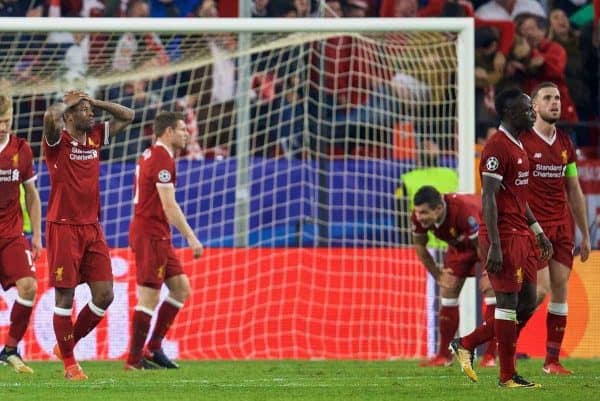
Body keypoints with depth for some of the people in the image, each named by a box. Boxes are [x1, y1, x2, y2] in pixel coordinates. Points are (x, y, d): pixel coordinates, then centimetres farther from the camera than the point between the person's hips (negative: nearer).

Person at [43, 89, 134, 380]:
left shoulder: (95, 137, 11)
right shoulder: (57, 140, -7)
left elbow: (127, 116, 18)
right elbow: (50, 117, -29)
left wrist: (95, 101, 7)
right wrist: (67, 102, -9)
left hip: (92, 227, 6)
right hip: (63, 227, -6)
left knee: (104, 295, 2)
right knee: (65, 296, -2)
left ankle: (66, 346, 20)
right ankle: (69, 363, 7)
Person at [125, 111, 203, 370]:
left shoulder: (150, 155, 17)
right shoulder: (162, 159, -15)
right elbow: (169, 206, -19)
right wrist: (191, 238, -18)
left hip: (157, 235, 10)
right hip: (151, 234, -10)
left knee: (181, 288, 12)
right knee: (149, 298, -7)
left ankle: (153, 348, 12)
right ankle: (134, 360, -4)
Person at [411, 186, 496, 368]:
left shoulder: (464, 211, -44)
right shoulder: (419, 217, -25)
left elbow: (482, 245, -31)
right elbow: (419, 246, -4)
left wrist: (486, 275, -20)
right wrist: (437, 274, -2)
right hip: (460, 244, 6)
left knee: (491, 288, -18)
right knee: (448, 290, -1)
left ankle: (490, 355, -13)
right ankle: (444, 355, 8)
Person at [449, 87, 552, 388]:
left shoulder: (517, 146, 17)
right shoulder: (497, 147, -14)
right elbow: (489, 198, -19)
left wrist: (538, 232, 21)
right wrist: (494, 246, -23)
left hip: (521, 236, 10)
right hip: (503, 236, -10)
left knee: (527, 304, 10)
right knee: (509, 302, -5)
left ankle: (466, 345, 19)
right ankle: (508, 376, 2)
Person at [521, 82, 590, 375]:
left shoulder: (565, 143, 12)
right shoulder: (522, 142, -6)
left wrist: (585, 234, 15)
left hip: (562, 226, 6)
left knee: (560, 289, 1)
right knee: (541, 289, -13)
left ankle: (552, 361, 5)